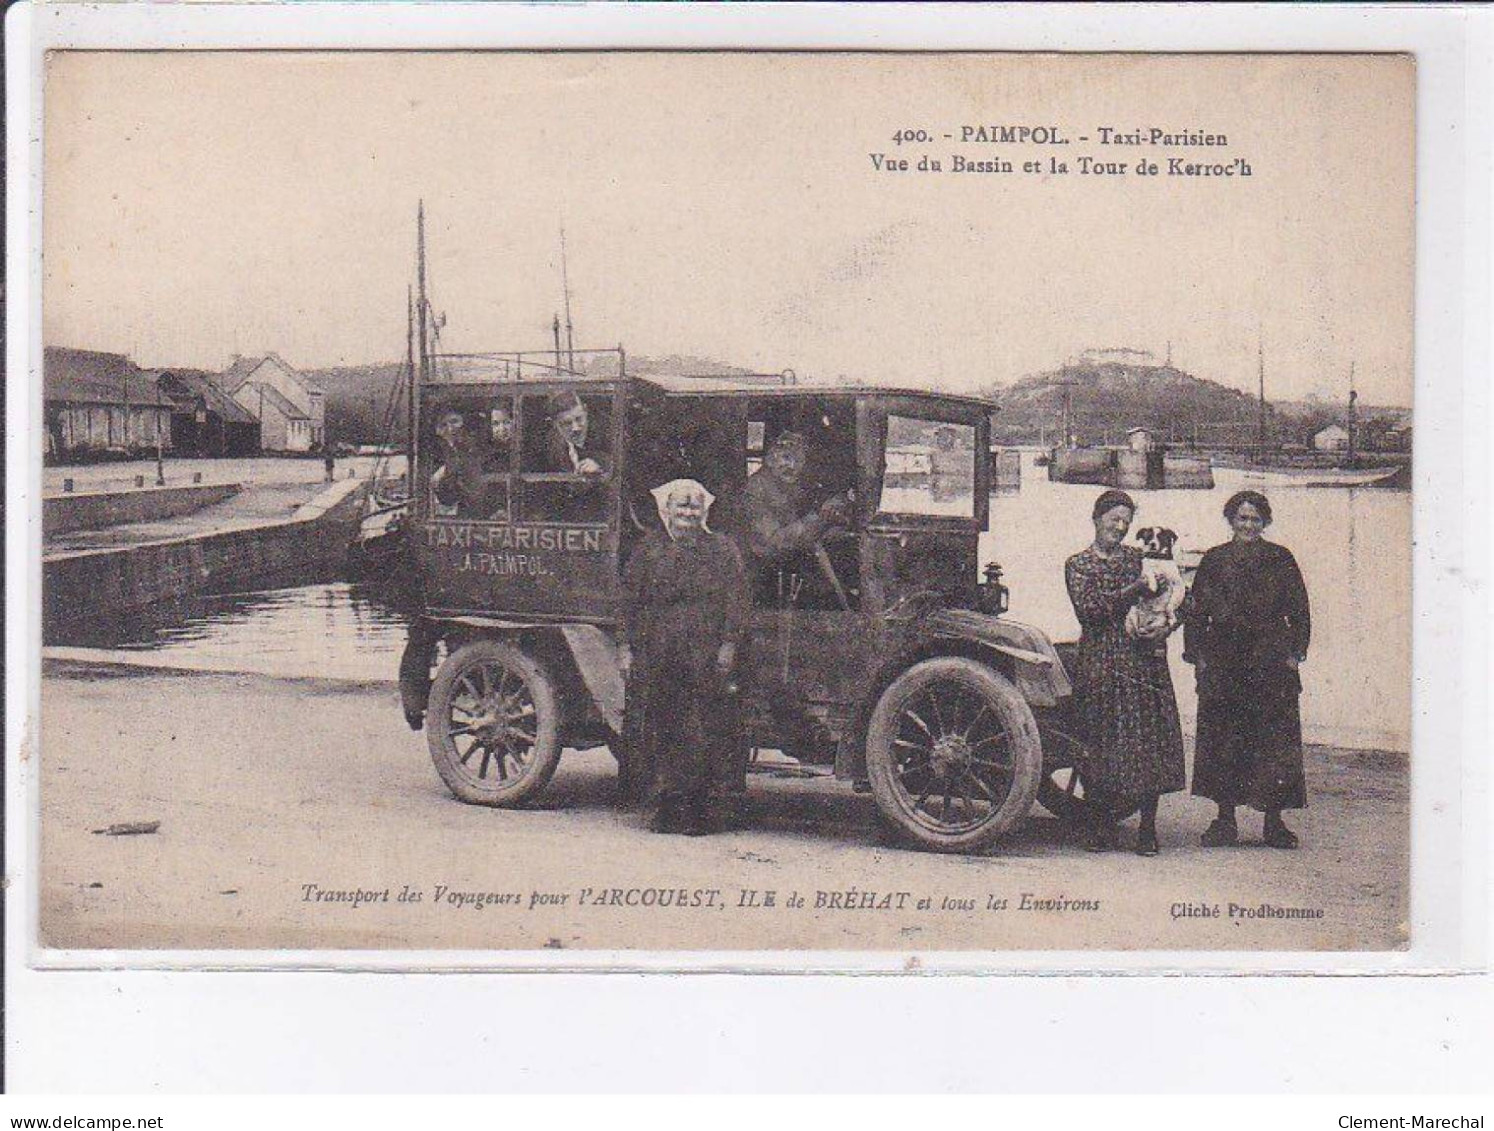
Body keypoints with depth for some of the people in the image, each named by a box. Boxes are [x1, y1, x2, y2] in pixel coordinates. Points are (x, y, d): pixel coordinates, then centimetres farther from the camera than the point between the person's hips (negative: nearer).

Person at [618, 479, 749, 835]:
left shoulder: (722, 550, 8)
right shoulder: (648, 548, 12)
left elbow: (736, 602, 2)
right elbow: (629, 598, 10)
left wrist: (729, 646, -8)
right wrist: (626, 646, 2)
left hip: (706, 658, -2)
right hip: (656, 658, 2)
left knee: (706, 735, -4)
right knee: (661, 730, 2)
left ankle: (703, 812, 0)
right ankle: (667, 807, 10)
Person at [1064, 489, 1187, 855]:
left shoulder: (1139, 559, 14)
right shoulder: (1078, 564, 8)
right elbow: (1087, 608, -8)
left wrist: (1162, 629, -4)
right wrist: (1133, 591, -16)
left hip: (1144, 658, 2)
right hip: (1099, 663, -1)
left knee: (1148, 738, -5)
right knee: (1100, 740, -3)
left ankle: (1147, 828, 0)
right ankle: (1102, 826, 6)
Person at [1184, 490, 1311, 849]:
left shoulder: (1281, 560, 6)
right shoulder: (1214, 561, 8)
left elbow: (1299, 610, 7)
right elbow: (1197, 611, 8)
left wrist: (1296, 652, 0)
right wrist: (1197, 654, 1)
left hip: (1271, 663, -1)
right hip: (1222, 664, 1)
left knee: (1274, 740, -2)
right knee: (1222, 741, 2)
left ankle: (1274, 822, 5)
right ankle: (1225, 819, 10)